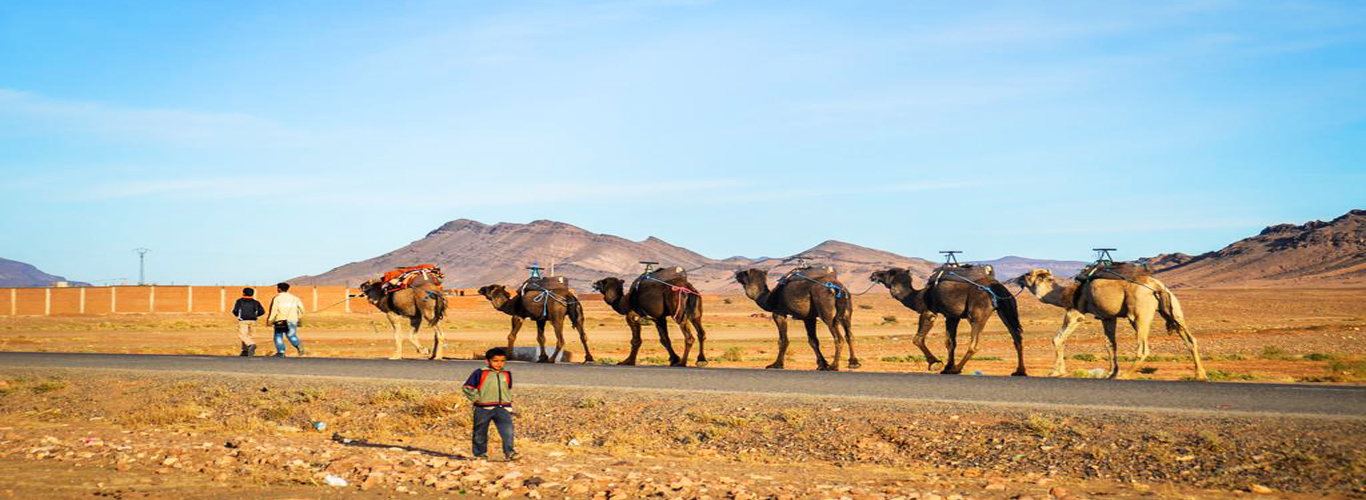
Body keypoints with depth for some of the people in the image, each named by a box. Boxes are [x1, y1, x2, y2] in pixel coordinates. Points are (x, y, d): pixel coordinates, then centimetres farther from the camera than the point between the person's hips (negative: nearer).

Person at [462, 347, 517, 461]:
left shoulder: (507, 375, 12)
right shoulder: (480, 373, -2)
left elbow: (509, 390, 24)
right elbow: (467, 387, 2)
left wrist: (509, 406, 20)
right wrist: (476, 398, -7)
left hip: (502, 409, 2)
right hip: (483, 409, -2)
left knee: (507, 430, -15)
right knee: (480, 433, 6)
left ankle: (509, 452, -14)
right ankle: (480, 454, 19)